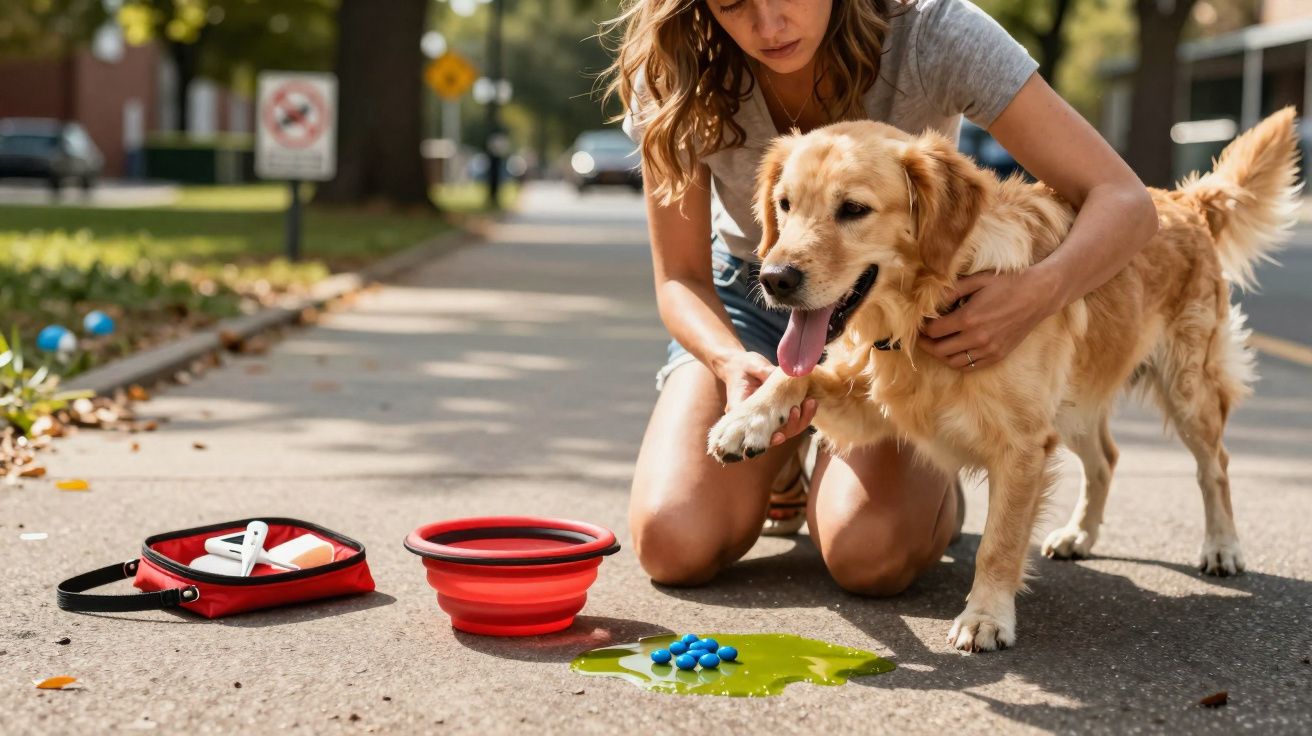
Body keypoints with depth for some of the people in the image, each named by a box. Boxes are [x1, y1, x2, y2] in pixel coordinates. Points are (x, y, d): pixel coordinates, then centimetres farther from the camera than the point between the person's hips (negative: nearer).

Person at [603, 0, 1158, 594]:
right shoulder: (676, 72, -23)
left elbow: (1126, 202, -29)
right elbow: (681, 278, -14)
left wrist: (1042, 289, -51)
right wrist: (731, 361, -37)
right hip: (747, 301, 2)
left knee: (868, 555, -25)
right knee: (675, 544, -18)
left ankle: (929, 477, 12)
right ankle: (785, 466, 16)